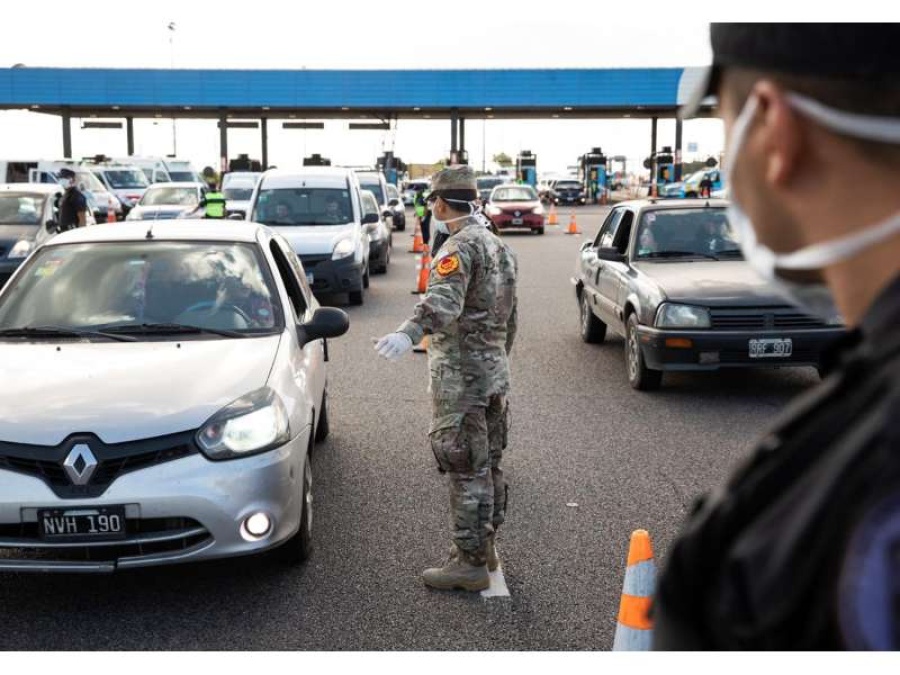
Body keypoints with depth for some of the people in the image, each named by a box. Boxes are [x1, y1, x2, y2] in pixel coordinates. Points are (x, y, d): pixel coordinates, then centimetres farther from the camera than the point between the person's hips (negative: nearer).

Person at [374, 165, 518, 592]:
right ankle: (483, 546, 28)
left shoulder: (460, 247, -15)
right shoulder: (499, 246, 15)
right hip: (495, 368, 9)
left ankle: (470, 563, 1)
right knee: (489, 464, 16)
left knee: (465, 469, -4)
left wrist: (409, 333, -51)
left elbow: (444, 301, -35)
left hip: (460, 373, -9)